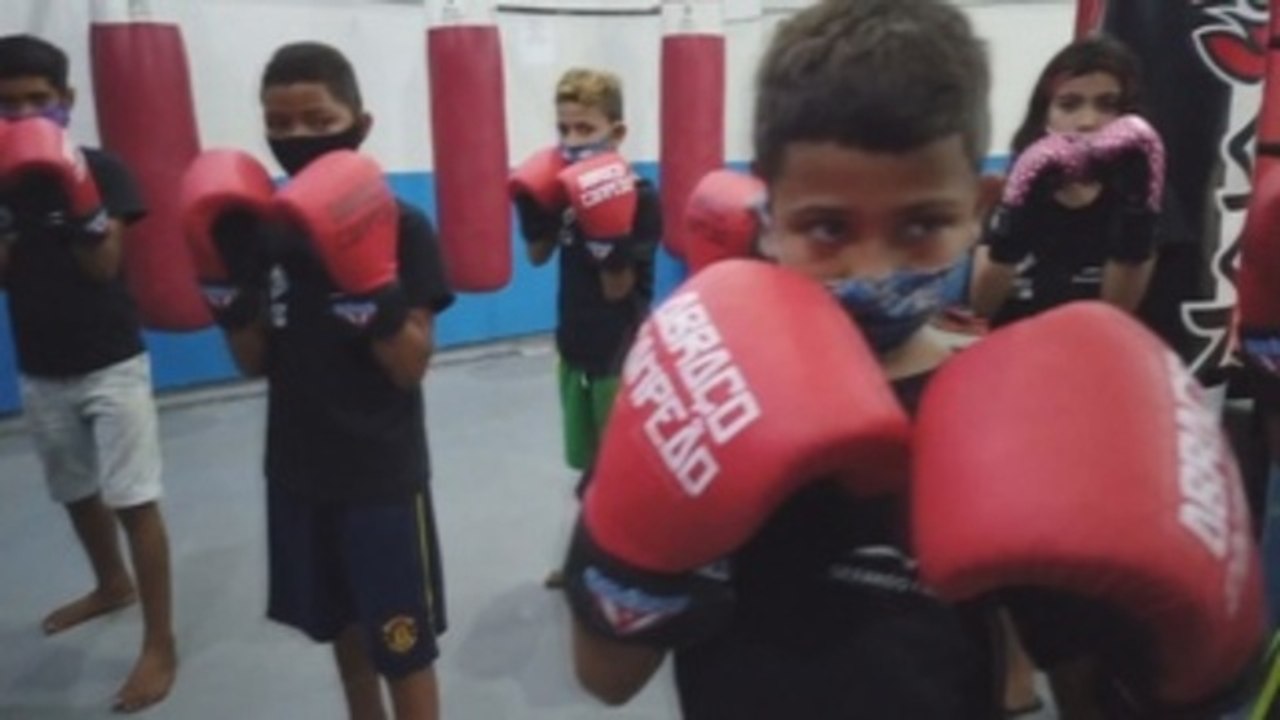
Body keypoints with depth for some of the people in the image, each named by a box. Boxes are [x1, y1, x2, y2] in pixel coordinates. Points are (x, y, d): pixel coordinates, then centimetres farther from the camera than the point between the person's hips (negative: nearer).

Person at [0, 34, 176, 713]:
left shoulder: (100, 168, -8)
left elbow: (105, 265, -15)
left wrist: (72, 195, -27)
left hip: (111, 364, -5)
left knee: (135, 500, -6)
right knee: (78, 493, 20)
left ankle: (160, 644, 1)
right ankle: (112, 585, 44)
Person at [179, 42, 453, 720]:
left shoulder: (401, 226, -13)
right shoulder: (261, 226, 1)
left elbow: (410, 367, -16)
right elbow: (255, 363, 2)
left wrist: (368, 285, -30)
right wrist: (226, 279, -11)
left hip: (384, 474, -5)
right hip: (298, 469, 5)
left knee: (403, 643, 7)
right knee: (343, 626, 22)